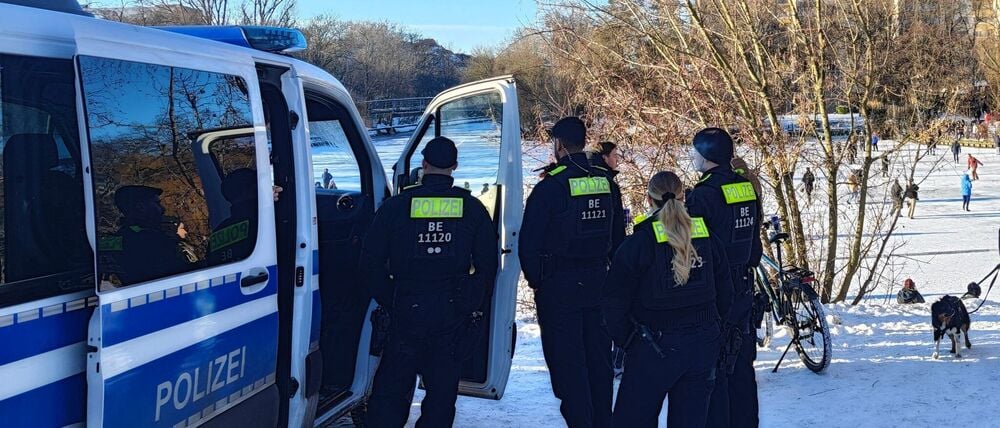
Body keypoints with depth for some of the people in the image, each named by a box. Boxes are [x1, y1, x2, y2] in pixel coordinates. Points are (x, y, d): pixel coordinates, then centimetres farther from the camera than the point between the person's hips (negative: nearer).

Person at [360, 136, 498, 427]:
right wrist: (473, 304, 12)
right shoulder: (472, 208, 1)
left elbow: (371, 262, 0)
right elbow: (488, 264, 3)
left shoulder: (396, 206, -2)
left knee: (391, 391, 8)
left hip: (407, 308, -1)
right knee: (442, 390, 10)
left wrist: (388, 302, 8)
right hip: (454, 313, 1)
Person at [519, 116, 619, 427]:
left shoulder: (551, 186, -14)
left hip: (559, 286, -6)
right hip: (598, 283, 6)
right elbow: (616, 234, 15)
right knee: (599, 359, 14)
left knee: (567, 363, 0)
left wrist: (536, 280, 2)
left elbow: (529, 241, -10)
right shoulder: (605, 182, 5)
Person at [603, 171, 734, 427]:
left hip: (654, 348, -5)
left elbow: (616, 304, -8)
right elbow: (725, 294, 10)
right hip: (703, 347, 5)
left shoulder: (638, 243, -10)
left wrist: (625, 340, 7)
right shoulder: (708, 237, 4)